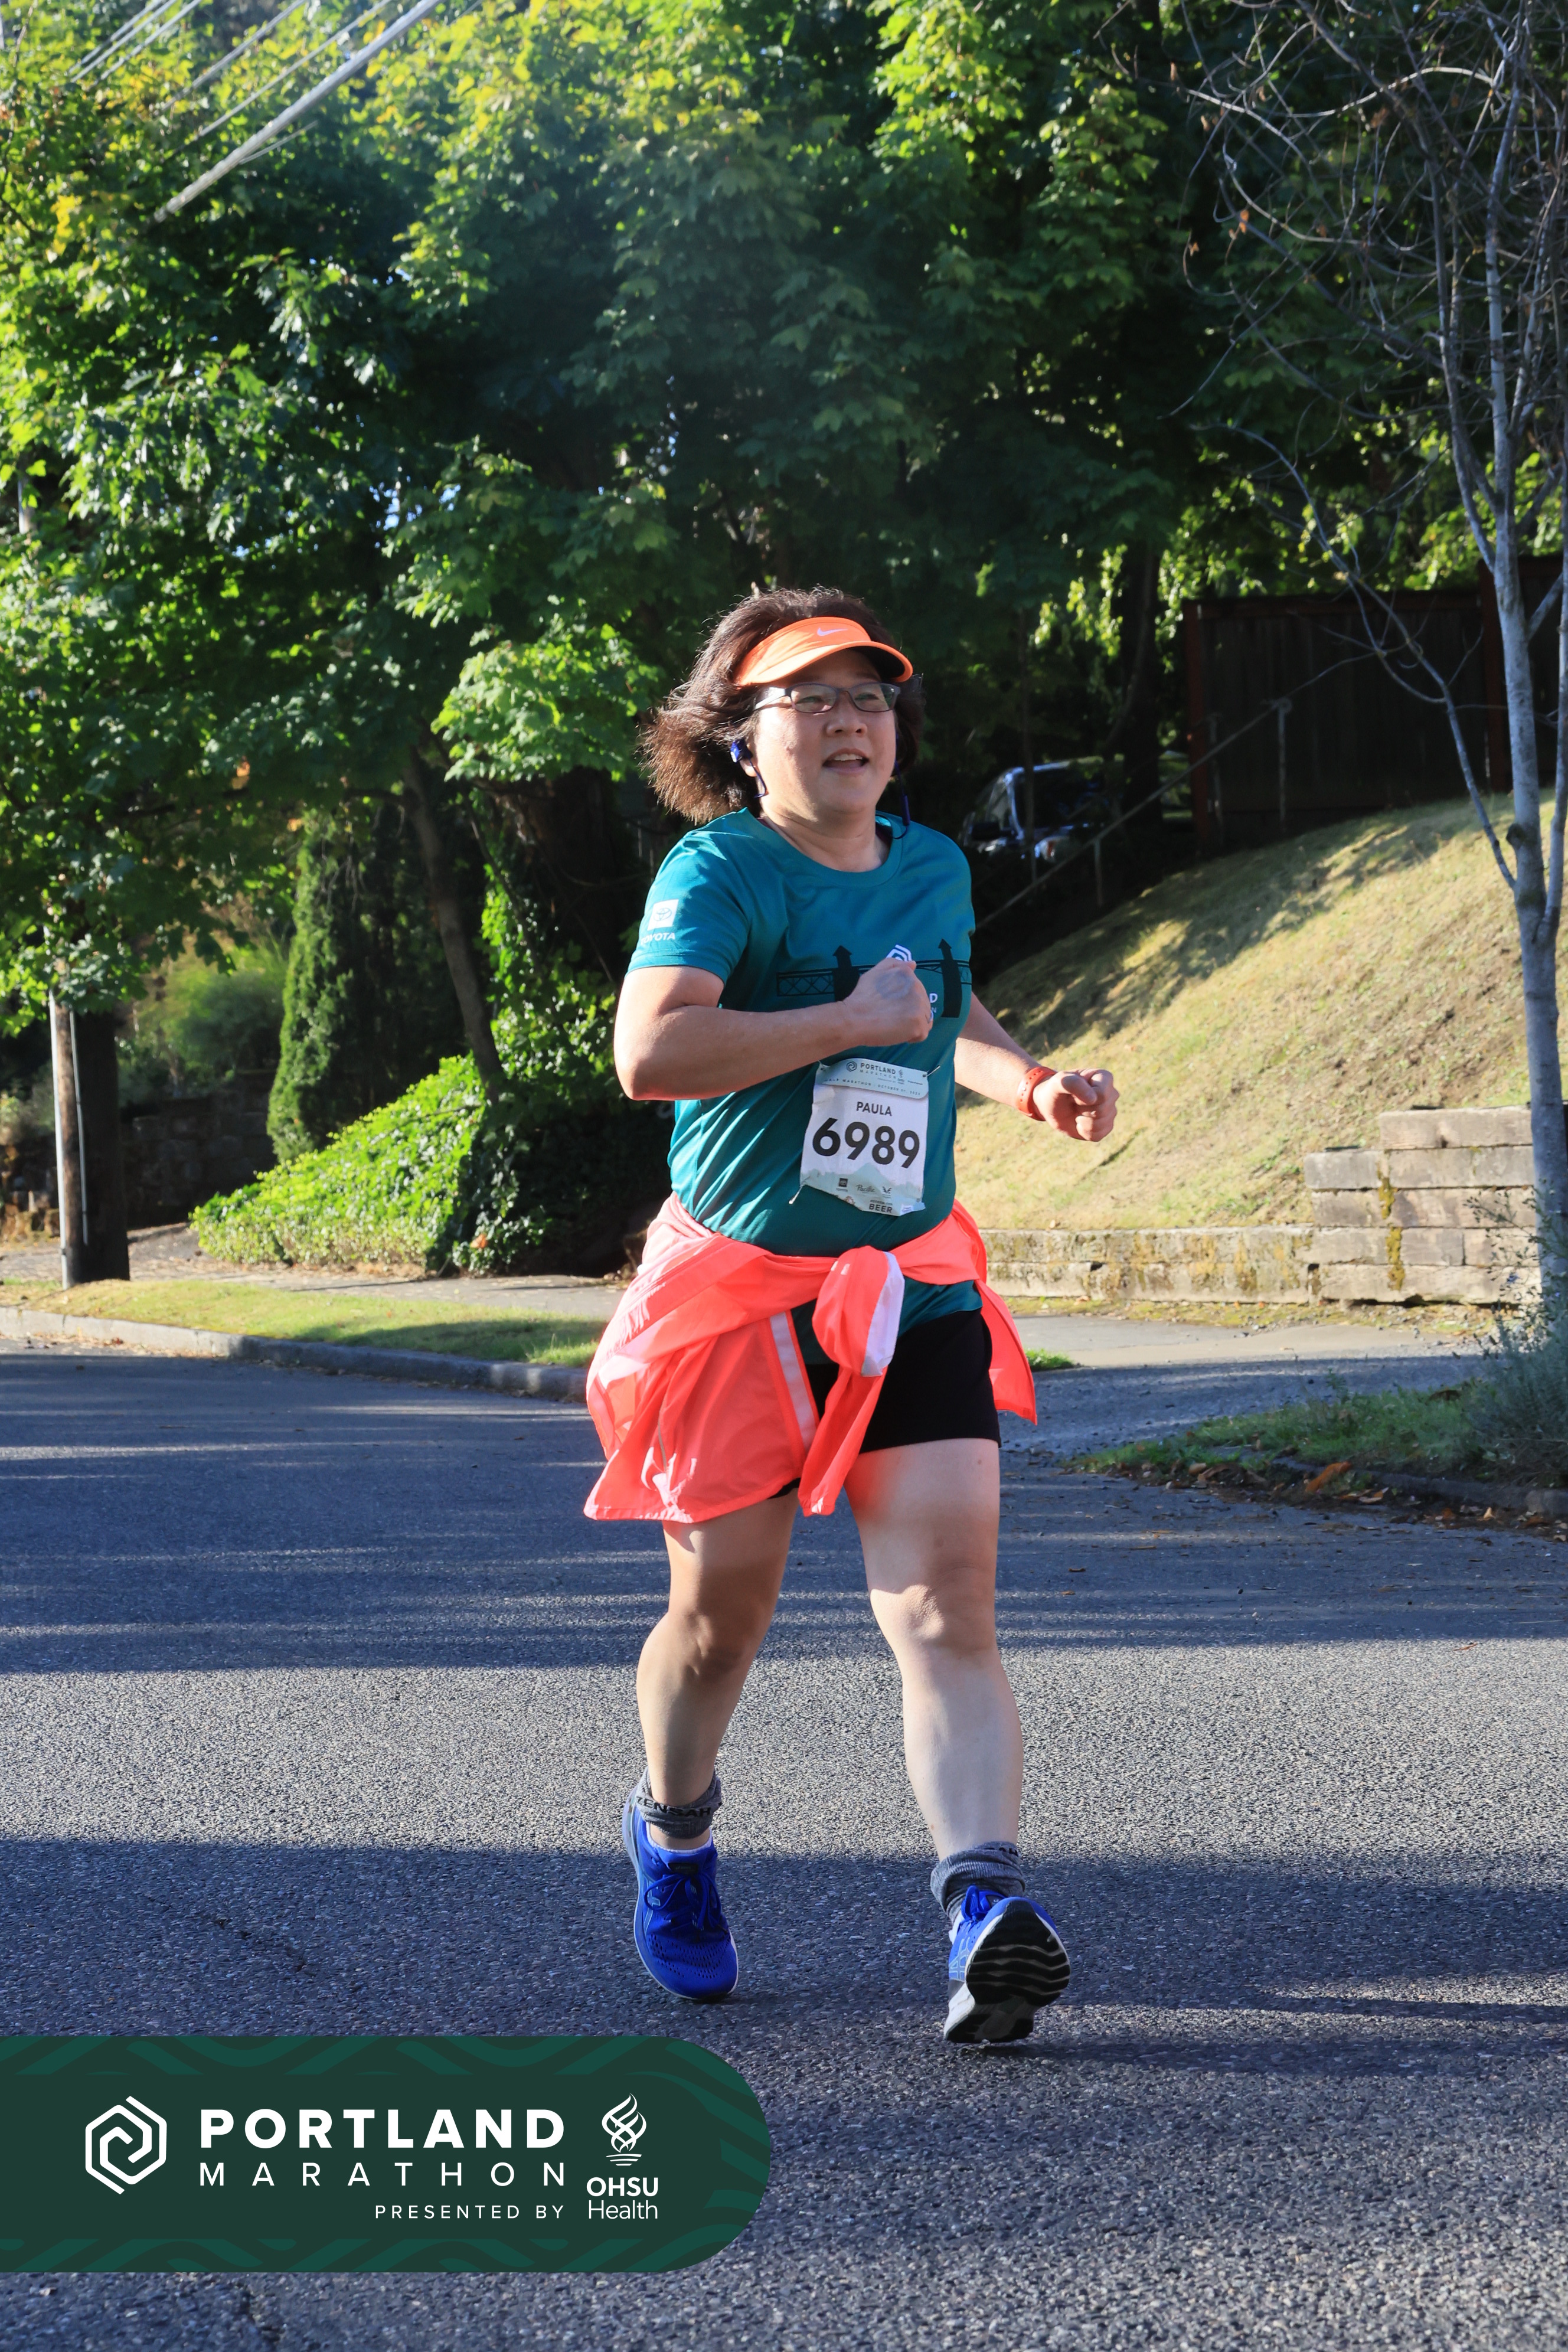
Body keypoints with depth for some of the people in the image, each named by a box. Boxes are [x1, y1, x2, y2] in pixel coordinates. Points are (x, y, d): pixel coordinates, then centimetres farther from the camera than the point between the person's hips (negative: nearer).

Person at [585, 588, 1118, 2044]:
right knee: (723, 1611, 12)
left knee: (947, 1611, -13)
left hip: (912, 1295, 4)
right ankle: (674, 1832, 42)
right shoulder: (720, 872, -13)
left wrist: (1032, 1084, 10)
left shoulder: (934, 868, 8)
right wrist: (854, 1020, -27)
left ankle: (982, 1905, -25)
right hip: (735, 1294, -4)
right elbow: (650, 1053, -31)